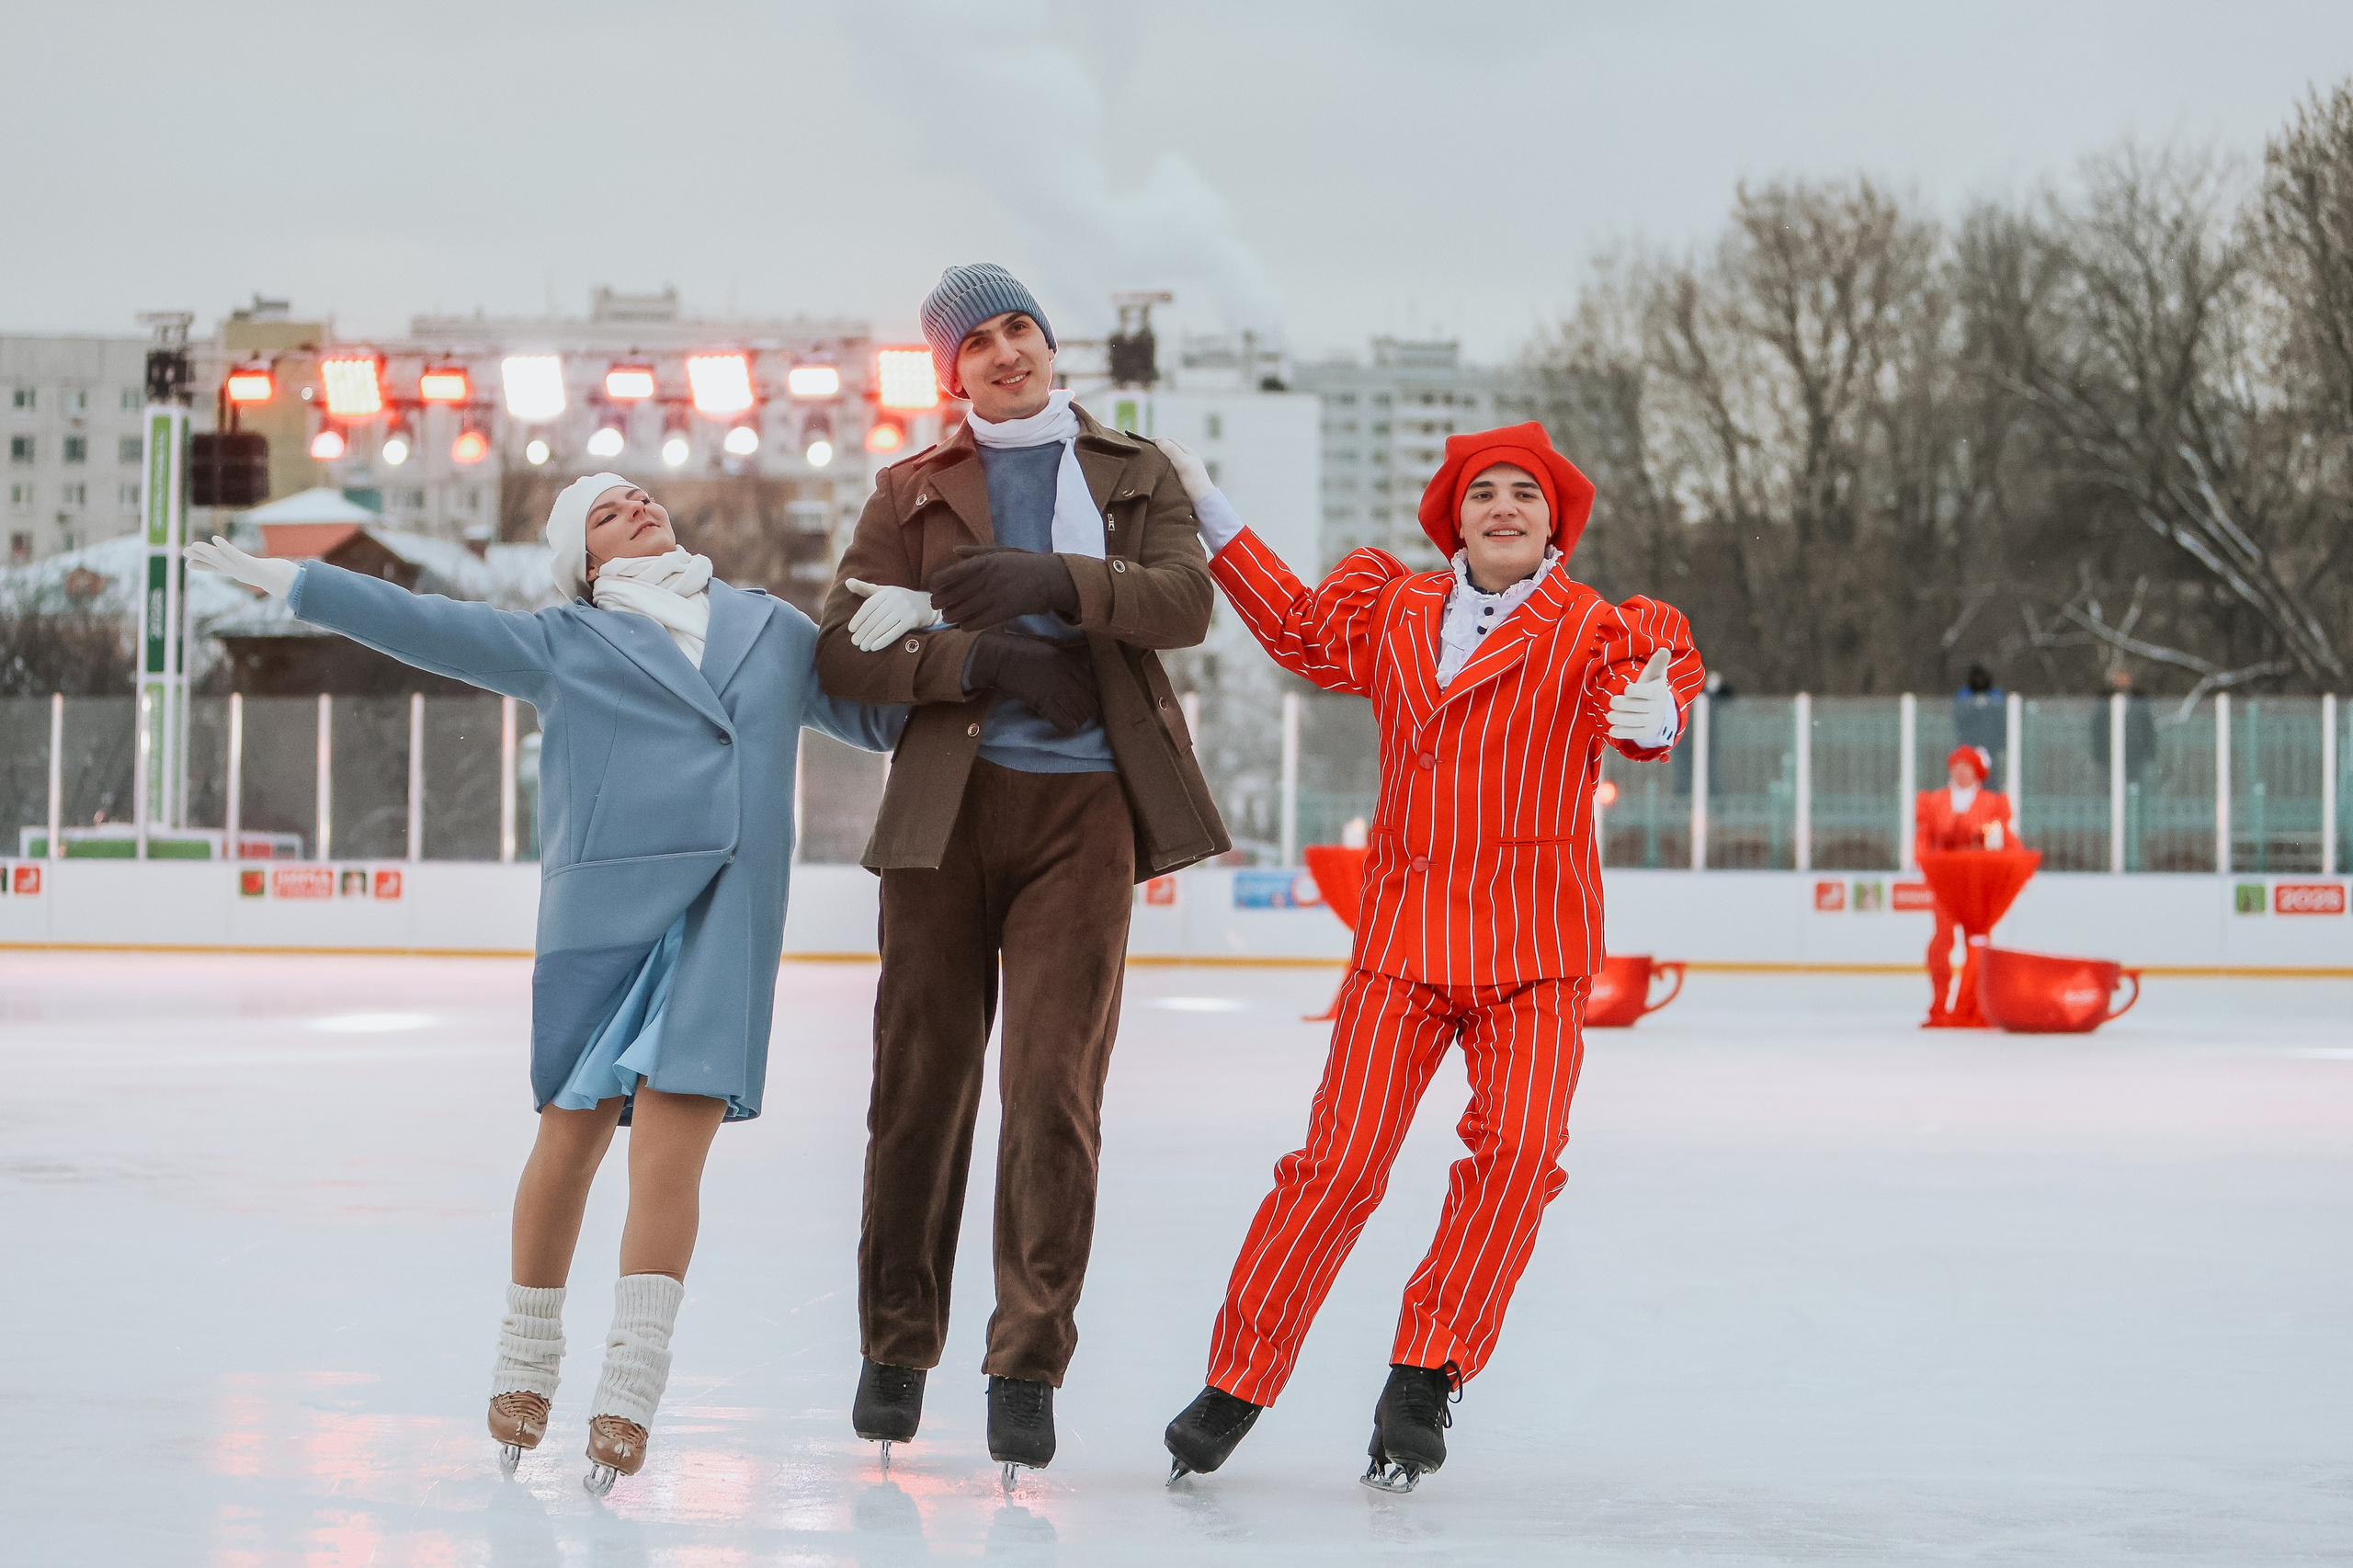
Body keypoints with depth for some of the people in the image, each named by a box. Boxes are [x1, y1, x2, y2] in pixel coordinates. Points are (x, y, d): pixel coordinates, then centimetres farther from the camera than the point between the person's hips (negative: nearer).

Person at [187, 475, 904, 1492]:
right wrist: (288, 581, 7)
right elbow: (429, 625, 10)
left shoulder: (779, 633, 20)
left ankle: (630, 1389, -10)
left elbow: (888, 714, 30)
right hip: (603, 910, -1)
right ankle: (527, 1357, 22)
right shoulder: (563, 645, 12)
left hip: (728, 921, 1)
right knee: (572, 1137, 2)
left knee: (670, 1150, -10)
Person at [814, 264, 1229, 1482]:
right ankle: (897, 1348, 14)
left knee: (1054, 1084, -9)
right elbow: (843, 650, 4)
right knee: (921, 1075, 2)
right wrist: (972, 659, -12)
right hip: (947, 801, 1)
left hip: (1084, 802, -1)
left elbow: (1186, 603, -3)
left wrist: (1051, 579, -19)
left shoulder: (1133, 474, 15)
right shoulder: (915, 491, 15)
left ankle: (1029, 1366, -5)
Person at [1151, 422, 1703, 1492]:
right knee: (1341, 1160, -3)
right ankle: (1236, 1383, 9)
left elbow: (1644, 700, -21)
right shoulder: (1392, 615, 10)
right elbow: (1297, 629, 29)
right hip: (1403, 934, 2)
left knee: (1517, 1147, -18)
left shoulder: (1593, 633, -1)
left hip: (1534, 947, -2)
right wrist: (1212, 518, 31)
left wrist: (1653, 714, -45)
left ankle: (1423, 1377, -5)